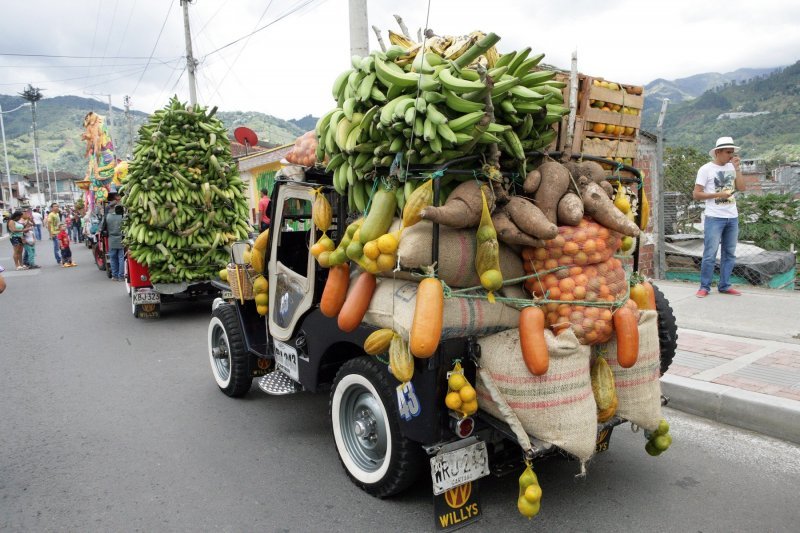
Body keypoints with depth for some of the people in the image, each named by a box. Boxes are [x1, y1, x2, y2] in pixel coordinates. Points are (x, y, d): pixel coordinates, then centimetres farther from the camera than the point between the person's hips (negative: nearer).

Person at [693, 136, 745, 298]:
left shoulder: (731, 167, 12)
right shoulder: (706, 169, -4)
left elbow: (741, 188, 2)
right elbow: (696, 194, -7)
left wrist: (737, 168, -2)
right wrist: (718, 195, -15)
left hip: (732, 217, 6)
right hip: (714, 218, -6)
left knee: (729, 253, 8)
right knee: (710, 254, -6)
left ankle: (724, 285, 16)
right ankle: (704, 287, 2)